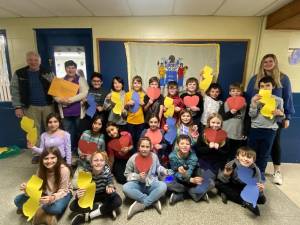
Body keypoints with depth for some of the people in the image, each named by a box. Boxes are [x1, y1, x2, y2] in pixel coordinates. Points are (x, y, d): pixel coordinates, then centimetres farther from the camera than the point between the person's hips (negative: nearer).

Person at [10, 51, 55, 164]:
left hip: (48, 105, 0)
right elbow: (14, 91, 2)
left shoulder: (48, 73, 2)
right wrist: (17, 107, -4)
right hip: (31, 107, 0)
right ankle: (37, 153, 22)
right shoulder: (19, 74, 1)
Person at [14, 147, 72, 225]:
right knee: (18, 200, -9)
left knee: (56, 208, -37)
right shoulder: (41, 169, -14)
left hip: (63, 194, -4)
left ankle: (37, 210, -5)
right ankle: (46, 216, -11)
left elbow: (63, 191, -22)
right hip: (46, 194, 5)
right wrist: (27, 190, -32)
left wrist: (52, 198, -41)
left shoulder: (64, 170, -29)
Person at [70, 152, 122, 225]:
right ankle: (108, 210, -18)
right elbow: (82, 189, -21)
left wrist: (110, 187, -40)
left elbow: (110, 183, -17)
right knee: (73, 206, -21)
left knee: (118, 201, -27)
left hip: (104, 194, -1)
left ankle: (87, 216, -16)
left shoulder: (107, 170, -26)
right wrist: (78, 195, -44)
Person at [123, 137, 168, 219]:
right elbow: (127, 174, -2)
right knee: (125, 188, -31)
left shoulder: (154, 156, -6)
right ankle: (153, 201, -22)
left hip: (151, 183, 1)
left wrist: (163, 170, -7)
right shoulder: (133, 158, -11)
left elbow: (157, 167, 14)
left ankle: (140, 205, -22)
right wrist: (138, 177, -18)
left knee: (163, 186, -31)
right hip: (138, 184, 0)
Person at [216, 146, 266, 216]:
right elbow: (223, 181, -21)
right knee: (218, 183, -26)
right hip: (233, 187, -1)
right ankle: (245, 202, -27)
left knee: (262, 199, -19)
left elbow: (257, 186, -20)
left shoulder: (255, 170, -21)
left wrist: (260, 189, -43)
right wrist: (226, 174, -42)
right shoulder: (232, 165, -25)